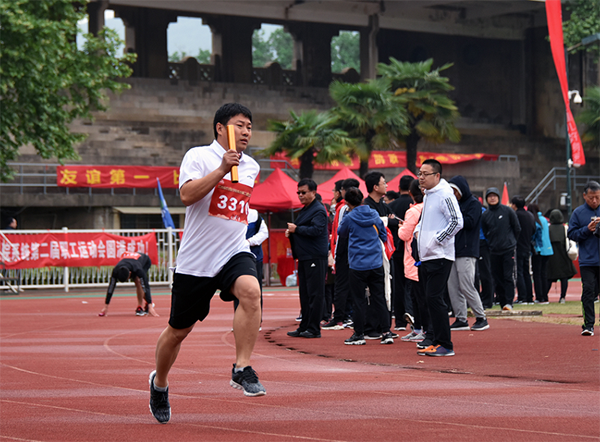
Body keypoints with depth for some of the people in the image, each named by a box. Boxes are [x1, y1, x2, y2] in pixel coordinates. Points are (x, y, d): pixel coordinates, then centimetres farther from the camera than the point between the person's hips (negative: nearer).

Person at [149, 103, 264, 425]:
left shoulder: (251, 167, 14)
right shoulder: (199, 156, -3)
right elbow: (187, 195, -21)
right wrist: (222, 168, -25)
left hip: (235, 253, 3)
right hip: (196, 260, -3)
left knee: (250, 290, -31)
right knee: (179, 330, 8)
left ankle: (242, 369, -26)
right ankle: (159, 383, 35)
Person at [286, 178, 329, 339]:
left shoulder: (318, 210, -11)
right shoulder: (304, 210, 21)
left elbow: (316, 230, -24)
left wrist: (296, 229, -14)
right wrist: (291, 232, 9)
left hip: (315, 258, -10)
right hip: (304, 257, 10)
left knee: (315, 293, -7)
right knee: (304, 293, 12)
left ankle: (314, 328, -6)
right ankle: (304, 327, 17)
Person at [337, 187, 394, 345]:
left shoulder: (349, 218, -7)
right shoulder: (374, 215, 4)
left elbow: (341, 233, 13)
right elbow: (384, 234, 14)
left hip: (358, 265, -4)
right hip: (377, 264, 4)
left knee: (359, 300, 3)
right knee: (379, 298, 7)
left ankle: (359, 335, 6)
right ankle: (386, 332, 3)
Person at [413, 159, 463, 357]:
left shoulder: (445, 195, -11)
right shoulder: (427, 195, 18)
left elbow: (457, 222, -20)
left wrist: (437, 240, -17)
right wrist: (417, 230, 16)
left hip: (440, 256, -9)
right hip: (427, 257, 9)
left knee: (434, 298, -12)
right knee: (431, 299, 10)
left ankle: (445, 345, -9)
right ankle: (436, 341, 16)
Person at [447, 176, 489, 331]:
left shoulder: (473, 203, -3)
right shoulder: (455, 203, 20)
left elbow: (470, 222, -16)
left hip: (467, 252, -8)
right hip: (453, 251, 8)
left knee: (466, 286, -11)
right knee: (453, 287, 3)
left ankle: (481, 318, -2)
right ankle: (461, 320, 7)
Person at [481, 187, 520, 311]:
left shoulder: (508, 211, 0)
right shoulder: (485, 215, 5)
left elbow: (517, 228, 7)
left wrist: (510, 241, 9)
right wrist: (493, 243, 9)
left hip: (509, 249, -3)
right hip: (494, 251, 3)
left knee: (508, 276, -11)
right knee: (497, 278, 3)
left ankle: (509, 302, -11)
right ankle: (502, 302, 9)